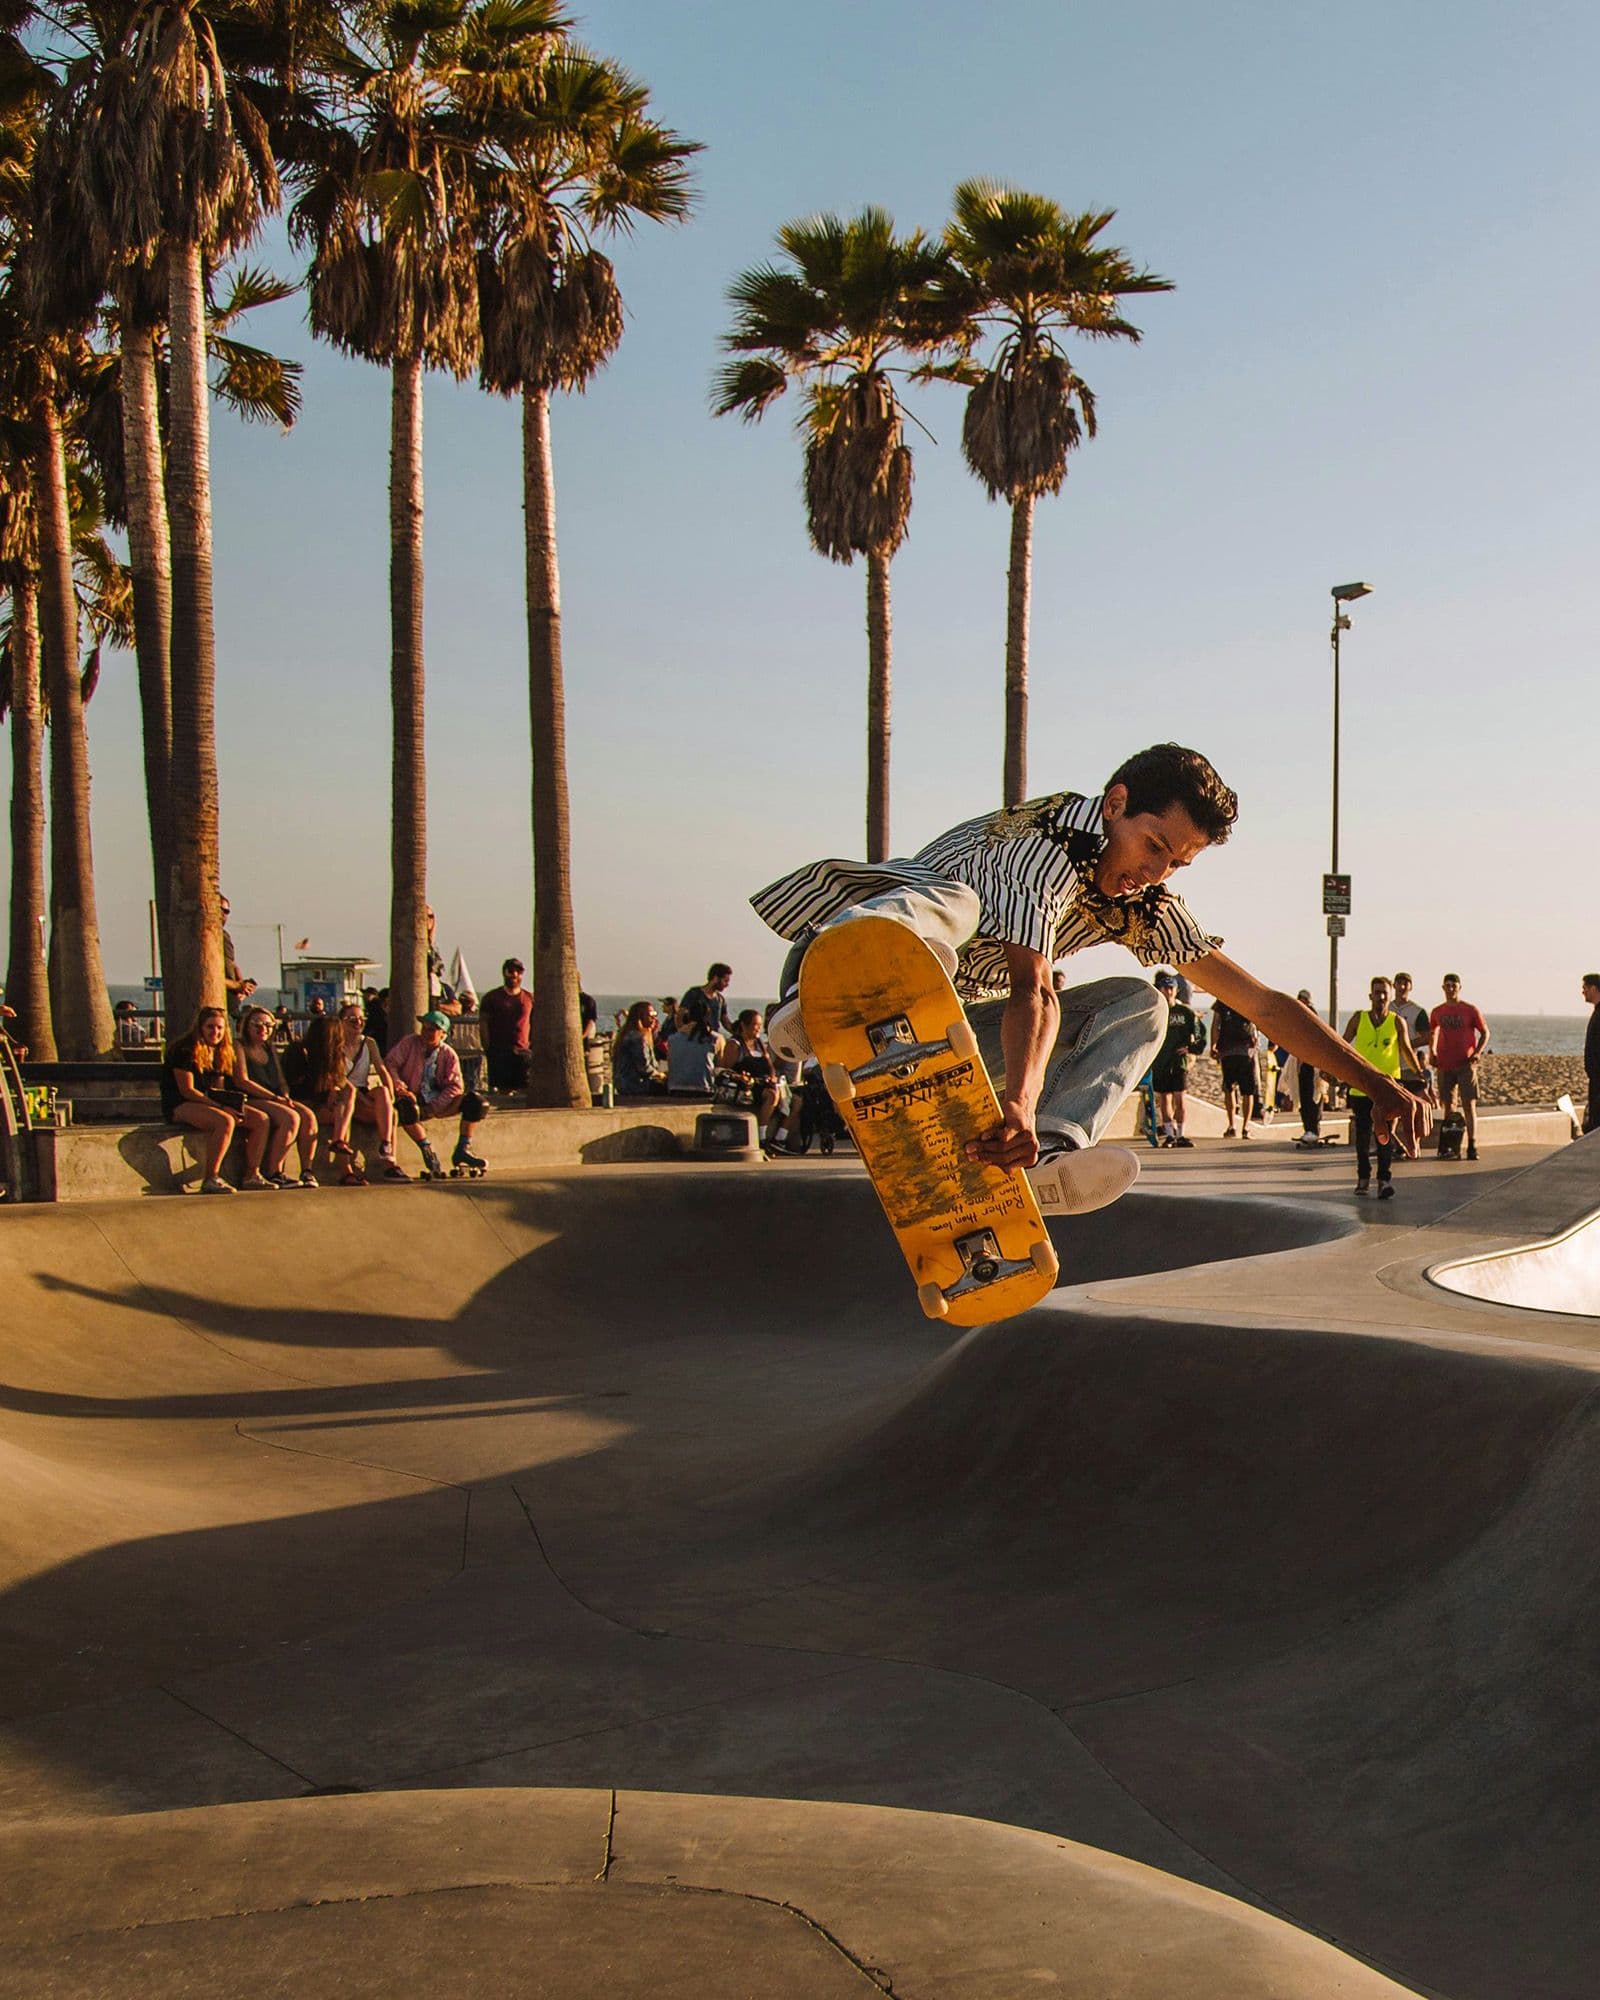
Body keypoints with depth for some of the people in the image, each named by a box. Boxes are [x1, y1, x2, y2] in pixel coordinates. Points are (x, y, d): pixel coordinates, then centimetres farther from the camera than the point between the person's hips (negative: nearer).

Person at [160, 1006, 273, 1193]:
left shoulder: (220, 1052, 13)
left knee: (261, 1119, -7)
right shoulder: (185, 1049, -12)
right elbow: (187, 1090, -17)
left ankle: (252, 1175, -6)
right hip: (179, 1107, -9)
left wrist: (232, 1104, -6)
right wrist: (220, 1106, -22)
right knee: (225, 1121, -37)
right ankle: (210, 1179, -32)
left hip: (209, 1104, 9)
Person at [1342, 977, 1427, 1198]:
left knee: (1385, 1134, -8)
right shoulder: (1358, 1019, 4)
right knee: (1362, 1134, 7)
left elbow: (1407, 1051, 10)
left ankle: (1384, 1179, -8)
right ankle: (1363, 1178, 17)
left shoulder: (1397, 1022, 3)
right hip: (1361, 1086, 1)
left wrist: (1419, 1073, -1)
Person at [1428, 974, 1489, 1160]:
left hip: (1465, 1064, -3)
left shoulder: (1470, 1010, -1)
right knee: (1448, 1106, 5)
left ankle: (1472, 1146, -7)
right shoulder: (1437, 1012, 8)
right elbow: (1432, 1033, 24)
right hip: (1444, 1065, 3)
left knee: (1469, 1105, -7)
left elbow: (1485, 1033, 5)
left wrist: (1477, 1053, -8)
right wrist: (1432, 1053, 9)